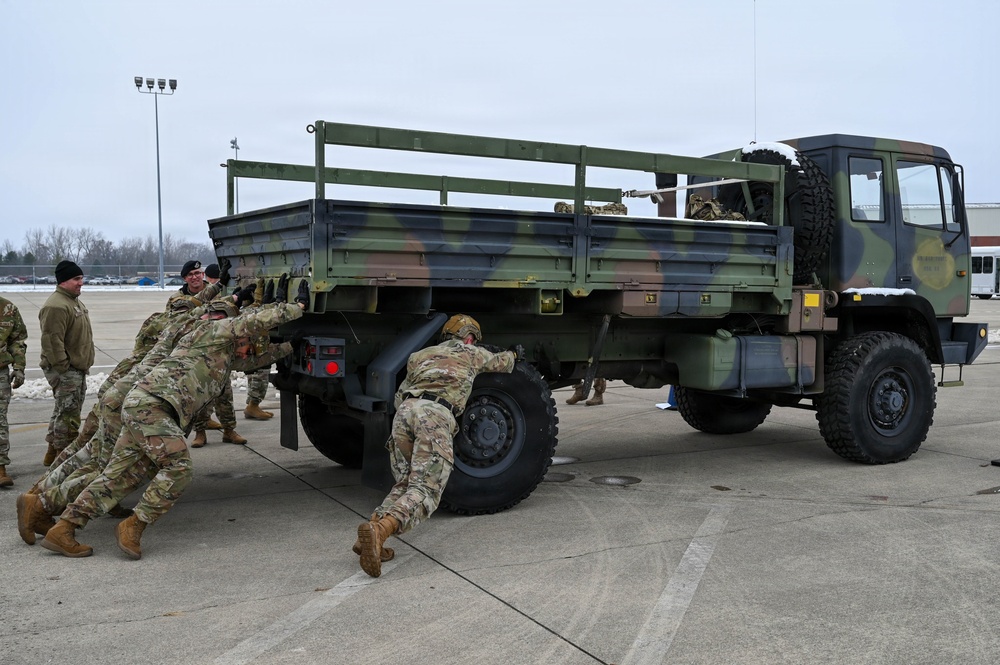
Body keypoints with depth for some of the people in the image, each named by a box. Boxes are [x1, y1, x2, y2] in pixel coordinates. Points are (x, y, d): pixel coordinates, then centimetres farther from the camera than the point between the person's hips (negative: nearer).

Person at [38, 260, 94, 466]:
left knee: (64, 411, 17)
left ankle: (53, 453, 28)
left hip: (77, 368, 11)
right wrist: (62, 367, -24)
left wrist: (83, 364, 22)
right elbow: (52, 341, -25)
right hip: (65, 370, -11)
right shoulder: (56, 306, -19)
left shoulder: (74, 301, 15)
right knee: (67, 413, -6)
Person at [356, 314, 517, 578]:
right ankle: (378, 531, -34)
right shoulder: (472, 354, 27)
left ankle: (369, 538, -3)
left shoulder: (420, 355, 34)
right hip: (435, 413, -5)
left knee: (405, 484, 16)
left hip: (405, 409, 5)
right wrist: (514, 354, 68)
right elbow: (502, 363, 47)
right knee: (426, 490, -10)